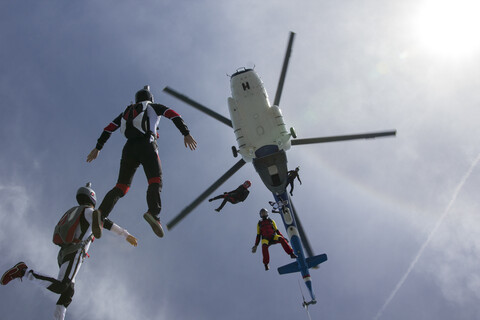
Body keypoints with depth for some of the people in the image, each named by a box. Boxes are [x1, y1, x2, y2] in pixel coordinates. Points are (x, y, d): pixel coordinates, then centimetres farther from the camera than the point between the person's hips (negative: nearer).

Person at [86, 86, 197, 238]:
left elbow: (109, 127, 25)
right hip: (147, 146, -4)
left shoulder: (127, 111, 34)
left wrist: (98, 147, 24)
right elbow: (174, 115, 6)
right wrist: (186, 133, -2)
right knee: (155, 182, -17)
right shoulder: (154, 107, 24)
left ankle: (101, 212, -27)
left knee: (121, 186, 0)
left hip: (129, 148, 4)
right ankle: (153, 213, -47)